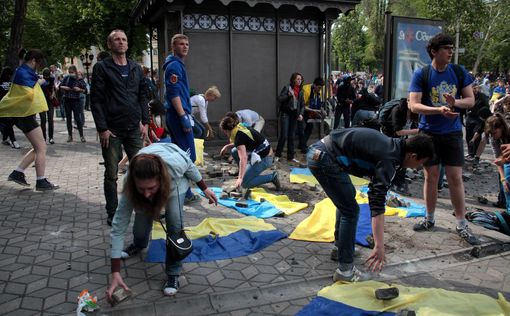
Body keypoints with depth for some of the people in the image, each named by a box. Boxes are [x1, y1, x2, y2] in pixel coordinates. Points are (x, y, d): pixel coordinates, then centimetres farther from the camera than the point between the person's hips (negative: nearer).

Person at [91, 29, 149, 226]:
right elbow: (96, 99, -6)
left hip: (134, 128, 4)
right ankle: (112, 213, 17)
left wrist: (145, 122, 5)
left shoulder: (136, 68, 12)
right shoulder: (102, 68, -2)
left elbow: (143, 96, 14)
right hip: (112, 130, -3)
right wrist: (102, 128, -12)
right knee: (111, 174, 5)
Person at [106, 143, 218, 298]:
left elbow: (190, 166, -19)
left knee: (174, 219, -18)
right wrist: (115, 274, -35)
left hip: (176, 179, -2)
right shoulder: (129, 185, -38)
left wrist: (205, 189, -5)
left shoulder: (174, 164, -45)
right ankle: (138, 245, 33)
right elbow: (118, 226, -33)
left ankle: (173, 273, -5)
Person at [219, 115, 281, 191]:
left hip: (263, 159, -9)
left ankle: (272, 177, -3)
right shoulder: (242, 128, 7)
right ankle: (246, 174, 20)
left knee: (244, 184, -3)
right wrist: (228, 146, 16)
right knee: (235, 151, 13)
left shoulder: (239, 136, -20)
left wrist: (240, 178, -33)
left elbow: (243, 159, -30)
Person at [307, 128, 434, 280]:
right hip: (324, 158, -10)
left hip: (318, 149, 11)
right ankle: (344, 269, 3)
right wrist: (379, 247, -25)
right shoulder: (388, 159, -16)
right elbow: (377, 204, -24)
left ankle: (339, 247, 38)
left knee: (346, 198, 25)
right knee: (351, 210, -4)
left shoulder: (392, 144, 11)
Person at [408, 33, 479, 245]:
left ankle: (462, 225, 11)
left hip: (452, 133, 1)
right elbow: (413, 105, -14)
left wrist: (455, 102, -19)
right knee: (431, 177, 8)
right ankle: (430, 219, 23)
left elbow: (471, 100, 3)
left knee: (455, 178, 1)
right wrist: (438, 110, -28)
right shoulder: (421, 75, -6)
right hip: (429, 133, -1)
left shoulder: (459, 72, 1)